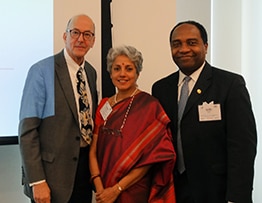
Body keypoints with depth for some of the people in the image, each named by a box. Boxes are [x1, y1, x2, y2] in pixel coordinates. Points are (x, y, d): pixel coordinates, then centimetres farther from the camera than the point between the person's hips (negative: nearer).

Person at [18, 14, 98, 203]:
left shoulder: (91, 72, 8)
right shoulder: (42, 71, -13)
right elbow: (27, 130, -15)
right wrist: (37, 181, -19)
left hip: (86, 164, 6)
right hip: (53, 169, -6)